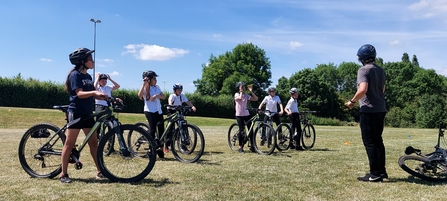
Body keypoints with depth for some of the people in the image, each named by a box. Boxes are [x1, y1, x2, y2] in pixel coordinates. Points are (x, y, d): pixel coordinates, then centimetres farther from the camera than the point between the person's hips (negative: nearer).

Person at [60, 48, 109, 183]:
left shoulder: (88, 76, 14)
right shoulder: (75, 75, -9)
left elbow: (94, 96, 13)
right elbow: (79, 93, -22)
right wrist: (94, 92, -38)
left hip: (87, 114, 8)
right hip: (75, 113, -8)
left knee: (94, 142, 7)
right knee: (70, 143, -2)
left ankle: (100, 171, 12)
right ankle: (63, 174, 6)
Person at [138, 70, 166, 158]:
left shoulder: (157, 87, 14)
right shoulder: (145, 88, -2)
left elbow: (164, 97, 4)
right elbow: (139, 95, -22)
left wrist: (157, 95, -16)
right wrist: (144, 83, -21)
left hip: (158, 111, 6)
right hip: (149, 111, -6)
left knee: (161, 130, 2)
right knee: (152, 128, -15)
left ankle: (160, 149, 13)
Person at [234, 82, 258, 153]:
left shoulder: (246, 95, 8)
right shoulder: (237, 94, -1)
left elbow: (256, 99, -2)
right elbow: (240, 98, -26)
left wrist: (251, 91, -6)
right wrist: (241, 92, -10)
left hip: (246, 114, 4)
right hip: (239, 115, -4)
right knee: (241, 130, -6)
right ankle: (240, 147, 7)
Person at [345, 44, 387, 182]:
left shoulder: (364, 70, -12)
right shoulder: (381, 71, 14)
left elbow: (363, 89, -25)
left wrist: (352, 101, -12)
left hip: (369, 110, -8)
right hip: (381, 110, 8)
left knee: (369, 142, -2)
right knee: (378, 140, 16)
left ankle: (375, 174, 0)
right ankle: (382, 171, 21)